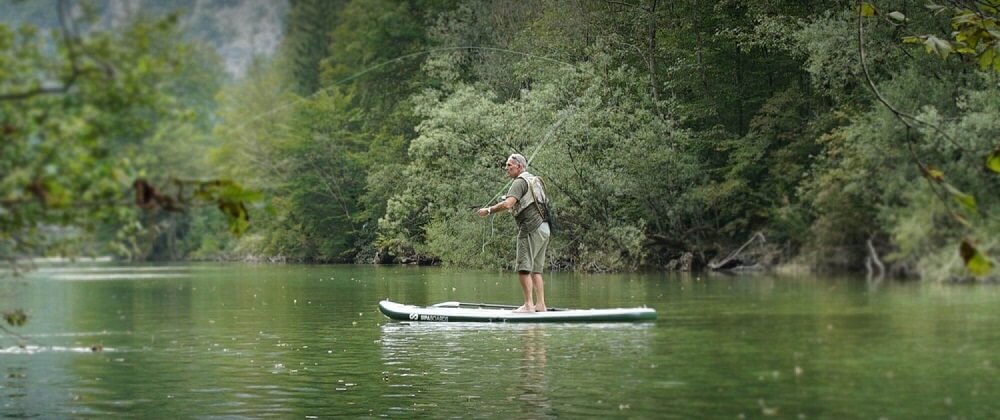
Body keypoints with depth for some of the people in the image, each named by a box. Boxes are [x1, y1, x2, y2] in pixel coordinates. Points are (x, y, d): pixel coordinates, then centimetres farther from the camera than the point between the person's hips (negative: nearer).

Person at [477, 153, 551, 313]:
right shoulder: (535, 180, 20)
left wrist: (488, 210, -13)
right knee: (536, 269, 11)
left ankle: (528, 305, -11)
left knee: (524, 268, -8)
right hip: (544, 228, 9)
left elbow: (507, 204, -23)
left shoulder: (520, 182, -9)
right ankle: (540, 305, 9)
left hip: (531, 229, -9)